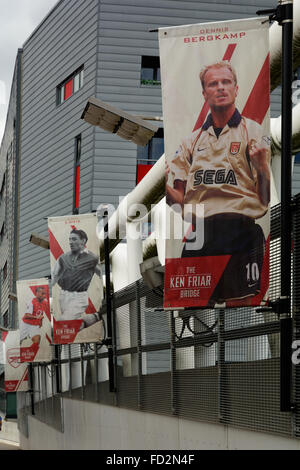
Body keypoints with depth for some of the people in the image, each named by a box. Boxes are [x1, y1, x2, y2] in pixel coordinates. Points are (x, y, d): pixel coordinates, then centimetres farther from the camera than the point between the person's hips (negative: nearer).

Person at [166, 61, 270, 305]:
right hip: (197, 235, 4)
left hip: (240, 229, -4)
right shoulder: (192, 141, 19)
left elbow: (267, 198, -1)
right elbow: (180, 200, 16)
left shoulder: (253, 132, 6)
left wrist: (261, 167, -20)